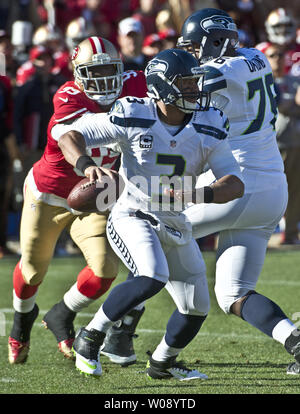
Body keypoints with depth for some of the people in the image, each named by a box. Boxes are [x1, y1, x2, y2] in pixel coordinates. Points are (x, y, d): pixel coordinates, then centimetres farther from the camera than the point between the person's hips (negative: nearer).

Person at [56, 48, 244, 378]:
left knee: (196, 309, 8)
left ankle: (161, 363, 36)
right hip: (132, 216, -5)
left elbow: (235, 185, -9)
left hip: (174, 225, 6)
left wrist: (197, 194, -30)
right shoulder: (133, 116, -15)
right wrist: (86, 165, -35)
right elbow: (69, 135, -14)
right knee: (153, 278, -32)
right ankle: (90, 337, -14)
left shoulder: (208, 128, -6)